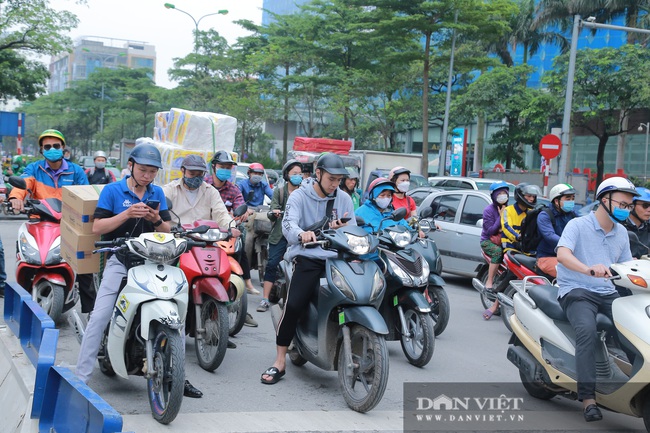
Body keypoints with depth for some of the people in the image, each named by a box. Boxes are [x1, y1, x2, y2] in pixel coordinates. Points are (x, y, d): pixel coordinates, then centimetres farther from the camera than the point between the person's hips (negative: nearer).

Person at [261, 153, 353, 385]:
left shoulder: (344, 199, 12)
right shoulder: (299, 196, 1)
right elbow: (288, 225, -16)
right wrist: (302, 234, -38)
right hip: (308, 258, -3)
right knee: (293, 304, -22)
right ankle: (280, 362, -8)